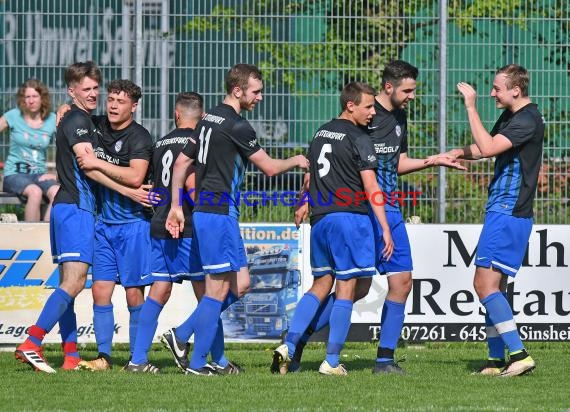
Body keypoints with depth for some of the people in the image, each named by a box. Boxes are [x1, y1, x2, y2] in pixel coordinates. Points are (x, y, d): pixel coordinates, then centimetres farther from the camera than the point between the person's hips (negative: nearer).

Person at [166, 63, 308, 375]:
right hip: (219, 213, -10)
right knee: (218, 289, -5)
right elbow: (269, 168, -8)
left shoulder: (209, 119, 14)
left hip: (204, 210, 10)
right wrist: (297, 161, 10)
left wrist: (176, 206, 17)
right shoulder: (237, 126, -14)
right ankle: (196, 364, -4)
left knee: (239, 283, 13)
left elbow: (181, 163, 17)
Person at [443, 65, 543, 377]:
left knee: (485, 284, -14)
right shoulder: (510, 116, 14)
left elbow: (488, 148, -25)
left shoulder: (528, 120, -16)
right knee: (494, 286, 11)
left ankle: (519, 354, -16)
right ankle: (496, 359, 14)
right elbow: (485, 147, 23)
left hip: (509, 214, -10)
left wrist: (471, 107, -20)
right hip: (501, 212, 10)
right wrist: (462, 152, 2)